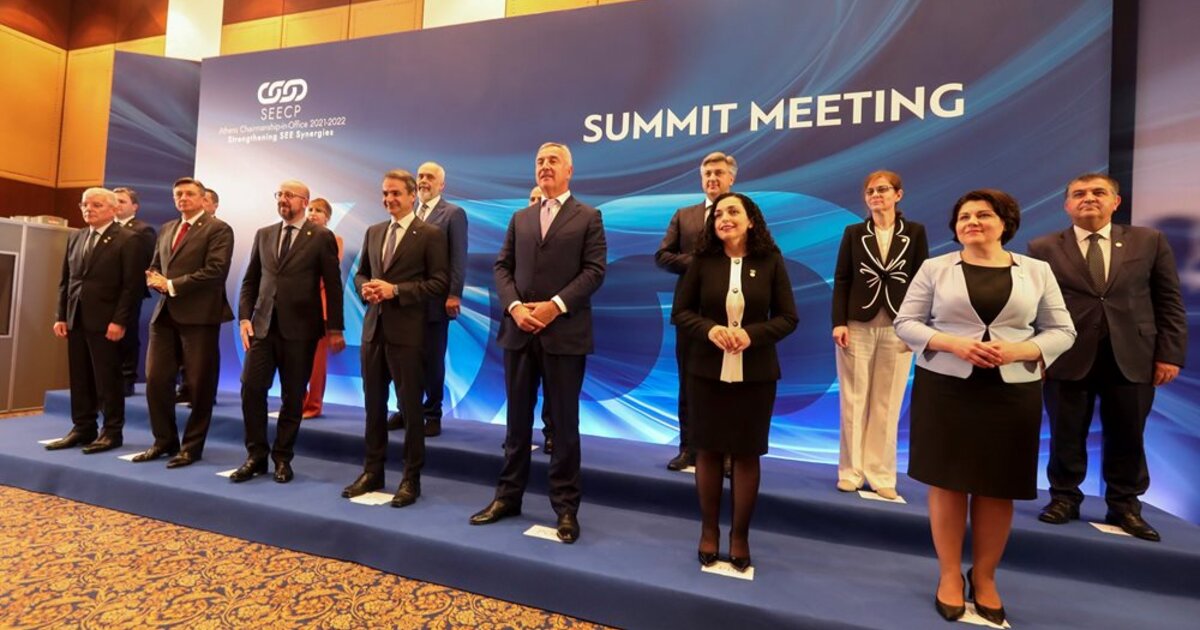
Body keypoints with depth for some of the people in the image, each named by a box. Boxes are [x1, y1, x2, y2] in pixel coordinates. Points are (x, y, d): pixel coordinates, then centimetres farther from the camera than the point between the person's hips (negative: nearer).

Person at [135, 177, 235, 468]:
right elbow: (154, 266, 23)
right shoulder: (166, 229, 19)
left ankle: (192, 446, 13)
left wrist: (172, 285, -14)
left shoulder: (218, 229, -5)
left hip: (199, 315, -7)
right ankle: (165, 440, 23)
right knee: (156, 379, 7)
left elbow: (215, 271, -16)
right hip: (165, 313, 7)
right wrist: (155, 279, -1)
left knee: (199, 385, 0)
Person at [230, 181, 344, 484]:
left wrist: (334, 328, -6)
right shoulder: (263, 235, 13)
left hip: (299, 328, -4)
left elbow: (332, 286, -3)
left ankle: (283, 457, 19)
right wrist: (244, 317, 2)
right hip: (263, 325, 4)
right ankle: (256, 455, 16)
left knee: (293, 396, 5)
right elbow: (250, 280, 14)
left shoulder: (321, 237, -1)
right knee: (251, 388, 0)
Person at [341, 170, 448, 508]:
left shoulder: (431, 234, -5)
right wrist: (365, 287, -3)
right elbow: (361, 273, 20)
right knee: (373, 403, 14)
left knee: (410, 406, 3)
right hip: (373, 329, 6)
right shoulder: (373, 232, 14)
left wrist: (396, 290, -18)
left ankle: (411, 478, 15)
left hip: (407, 332, -6)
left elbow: (439, 283, -11)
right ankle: (373, 470, 28)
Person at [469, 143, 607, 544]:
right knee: (517, 419, 12)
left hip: (565, 333, -4)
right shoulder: (520, 218, 17)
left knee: (564, 423, 3)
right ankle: (508, 495, 25)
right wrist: (514, 306, -8)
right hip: (519, 330, 4)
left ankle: (566, 506, 15)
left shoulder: (588, 217, 4)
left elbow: (594, 270, -6)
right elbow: (502, 267, 10)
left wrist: (555, 306, -16)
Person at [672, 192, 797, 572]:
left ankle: (740, 535, 27)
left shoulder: (770, 261, -2)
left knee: (747, 454, 9)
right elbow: (680, 312, 1)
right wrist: (709, 329, -18)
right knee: (708, 450, 10)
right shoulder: (703, 261, -1)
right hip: (707, 371, 1)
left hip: (755, 374, 0)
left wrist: (752, 334, -18)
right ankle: (709, 530, 28)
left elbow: (788, 318, -1)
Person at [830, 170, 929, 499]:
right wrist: (839, 322, -8)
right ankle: (850, 470, 14)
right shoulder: (853, 233, 7)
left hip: (897, 329, 0)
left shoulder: (915, 232, 6)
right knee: (854, 401, 4)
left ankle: (881, 475, 14)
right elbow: (841, 280, 2)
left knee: (887, 405, 4)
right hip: (857, 326, 0)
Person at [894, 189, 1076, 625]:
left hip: (1013, 393, 2)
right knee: (947, 482, 4)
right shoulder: (934, 268, 2)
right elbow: (905, 322, 0)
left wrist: (1019, 350, -13)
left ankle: (985, 577, 27)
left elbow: (1062, 331, 6)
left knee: (998, 488, 8)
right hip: (945, 389, -1)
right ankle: (950, 575, 20)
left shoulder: (1037, 271, 6)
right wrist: (953, 344, -15)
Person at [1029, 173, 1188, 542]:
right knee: (1066, 436, 7)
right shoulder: (1043, 248, 2)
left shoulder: (1149, 241, 8)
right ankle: (1064, 498, 22)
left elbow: (1169, 302, 7)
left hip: (1132, 358, 2)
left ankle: (1124, 506, 26)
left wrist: (1170, 354, -1)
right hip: (1067, 357, -1)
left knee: (1127, 438, 11)